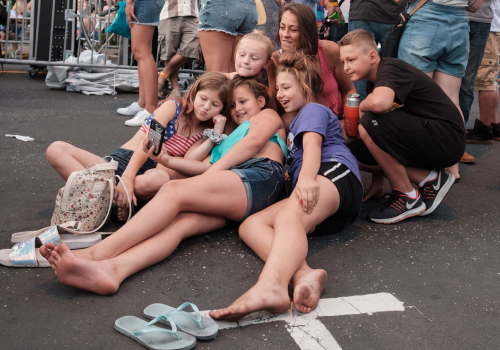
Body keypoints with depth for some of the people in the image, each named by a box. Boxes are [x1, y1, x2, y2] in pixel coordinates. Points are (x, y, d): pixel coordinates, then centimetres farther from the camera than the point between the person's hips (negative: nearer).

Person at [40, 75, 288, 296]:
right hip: (224, 202, 5)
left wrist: (211, 173, -3)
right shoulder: (228, 138, 47)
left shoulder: (268, 115, 29)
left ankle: (96, 253, -44)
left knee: (173, 191, -27)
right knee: (179, 222, -27)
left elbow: (254, 142, 4)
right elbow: (206, 167, 28)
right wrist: (167, 160, 14)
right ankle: (111, 269, -56)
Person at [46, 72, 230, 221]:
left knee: (160, 178, -42)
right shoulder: (172, 107, 6)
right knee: (56, 149, -22)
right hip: (119, 160, 1)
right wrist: (127, 178, -26)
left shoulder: (203, 136, 10)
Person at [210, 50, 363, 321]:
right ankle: (303, 274, -47)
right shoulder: (297, 123, 44)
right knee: (249, 226, -16)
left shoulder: (313, 110, 16)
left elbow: (313, 144, -6)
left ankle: (271, 286, -69)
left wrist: (306, 177, -24)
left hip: (334, 174, -8)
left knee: (288, 216, -39)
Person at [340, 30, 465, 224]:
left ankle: (408, 197, -12)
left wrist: (362, 107, -16)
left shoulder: (391, 68, -18)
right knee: (354, 151, 2)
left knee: (372, 123, -28)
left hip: (446, 140, -10)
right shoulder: (374, 81, 12)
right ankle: (428, 178, 1)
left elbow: (380, 103, -40)